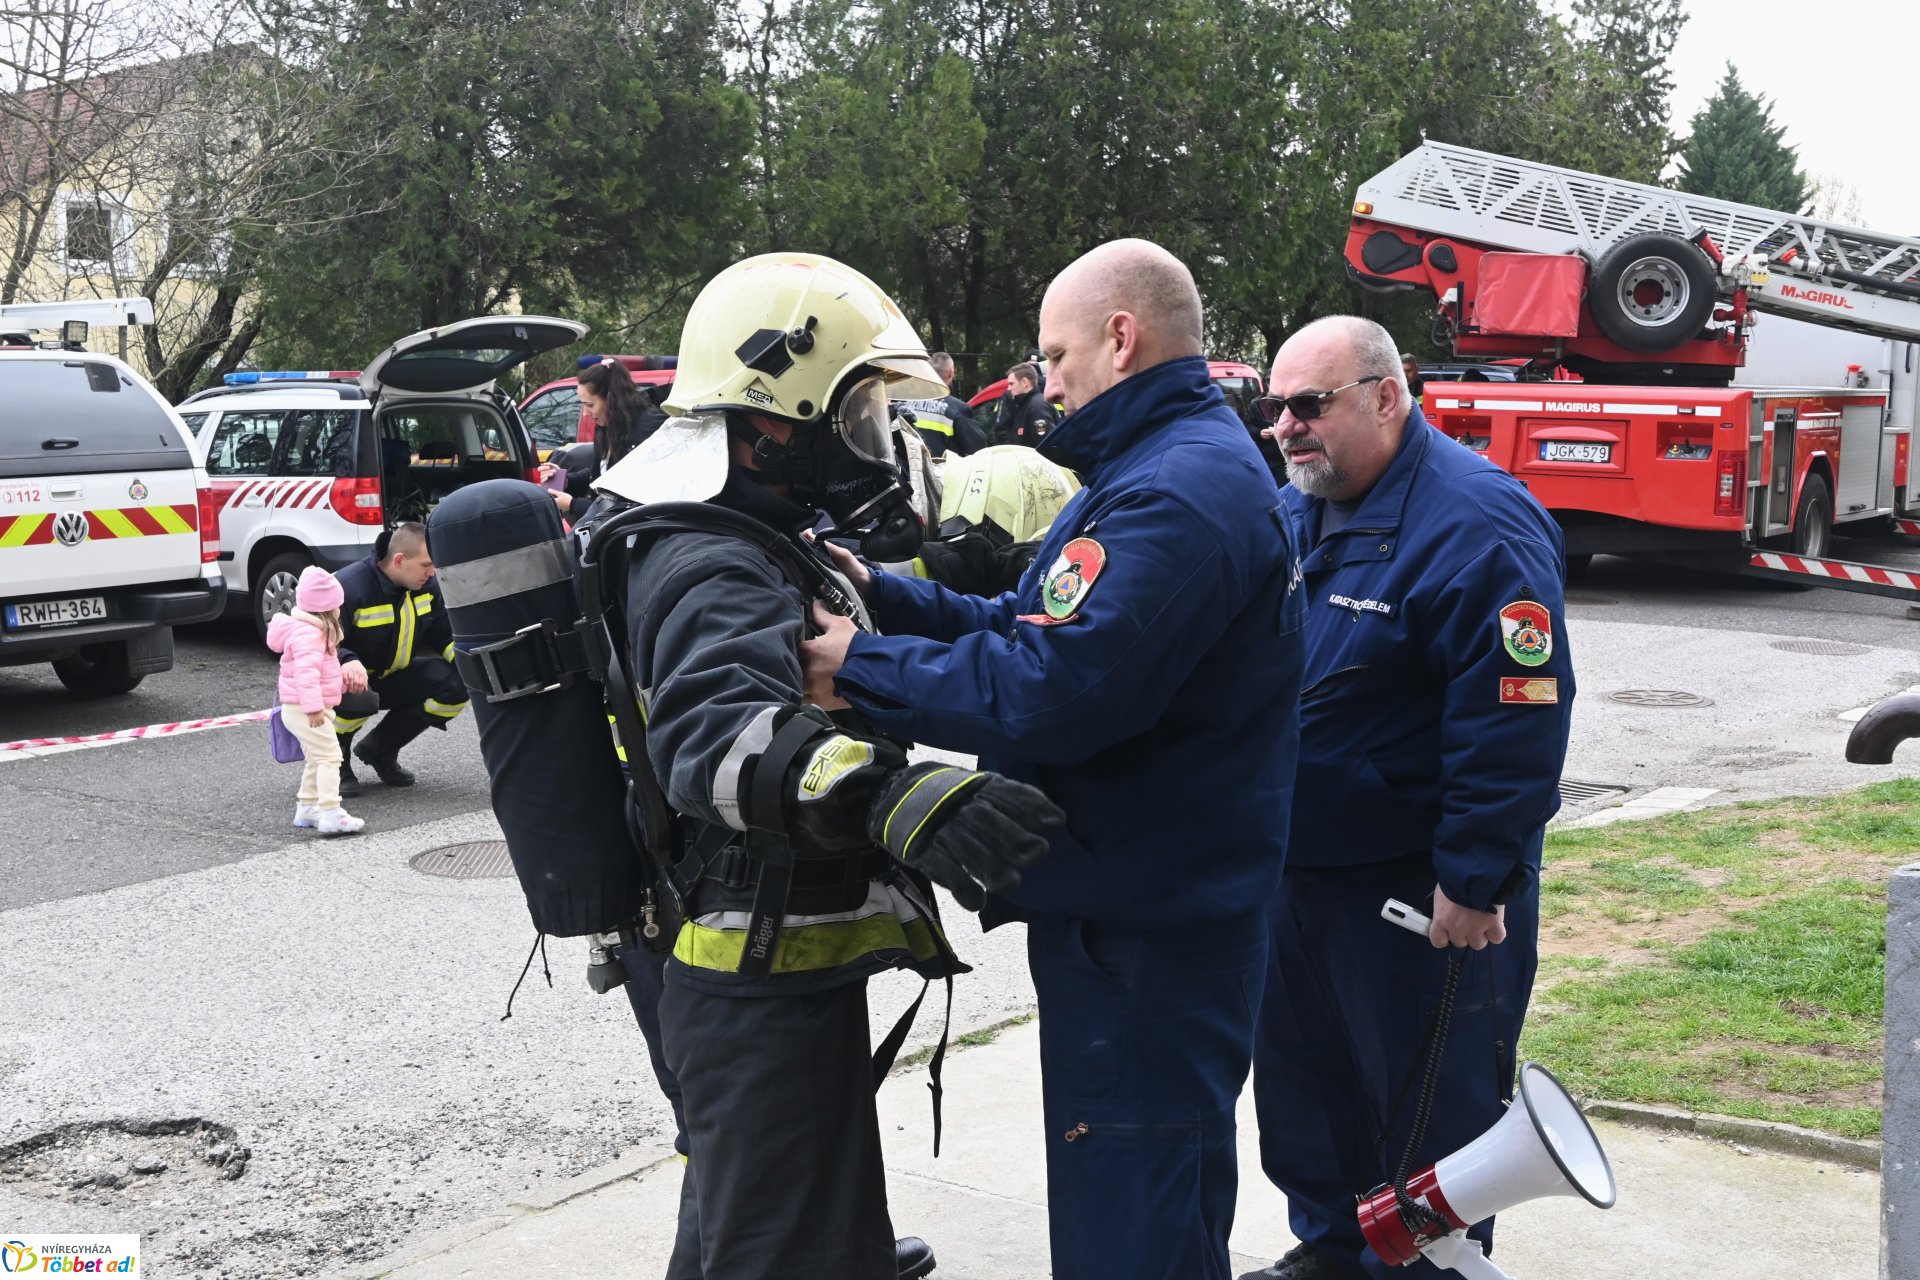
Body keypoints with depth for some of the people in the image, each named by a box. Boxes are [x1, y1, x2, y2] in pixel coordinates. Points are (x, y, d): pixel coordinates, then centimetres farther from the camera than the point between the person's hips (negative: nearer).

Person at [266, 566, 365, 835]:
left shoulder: (314, 631, 15)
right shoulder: (307, 635, -20)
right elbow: (306, 672, -31)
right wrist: (314, 707, -37)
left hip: (301, 710, 11)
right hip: (305, 710, -11)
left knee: (316, 759, 20)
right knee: (329, 757, -15)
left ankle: (307, 808, 28)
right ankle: (331, 814, -21)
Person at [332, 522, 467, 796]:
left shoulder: (427, 586, -7)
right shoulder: (349, 587, -28)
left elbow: (445, 637, 0)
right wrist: (347, 662, -53)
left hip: (394, 676, 6)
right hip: (349, 680, -6)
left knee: (455, 686, -17)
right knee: (358, 699, -41)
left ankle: (380, 750, 4)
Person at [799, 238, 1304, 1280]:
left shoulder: (1175, 499, -21)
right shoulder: (1164, 466, 15)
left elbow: (1046, 693, -28)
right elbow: (1029, 629, 16)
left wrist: (862, 668, -17)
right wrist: (884, 596, 5)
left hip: (1145, 944, -11)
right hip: (1132, 910, 11)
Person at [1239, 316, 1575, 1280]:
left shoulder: (1475, 524, -20)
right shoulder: (1292, 512, 7)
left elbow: (1516, 722, -23)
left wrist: (1475, 883, -22)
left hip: (1423, 887, -8)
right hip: (1301, 867, 8)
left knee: (1429, 1101, 6)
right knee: (1303, 1074, 20)